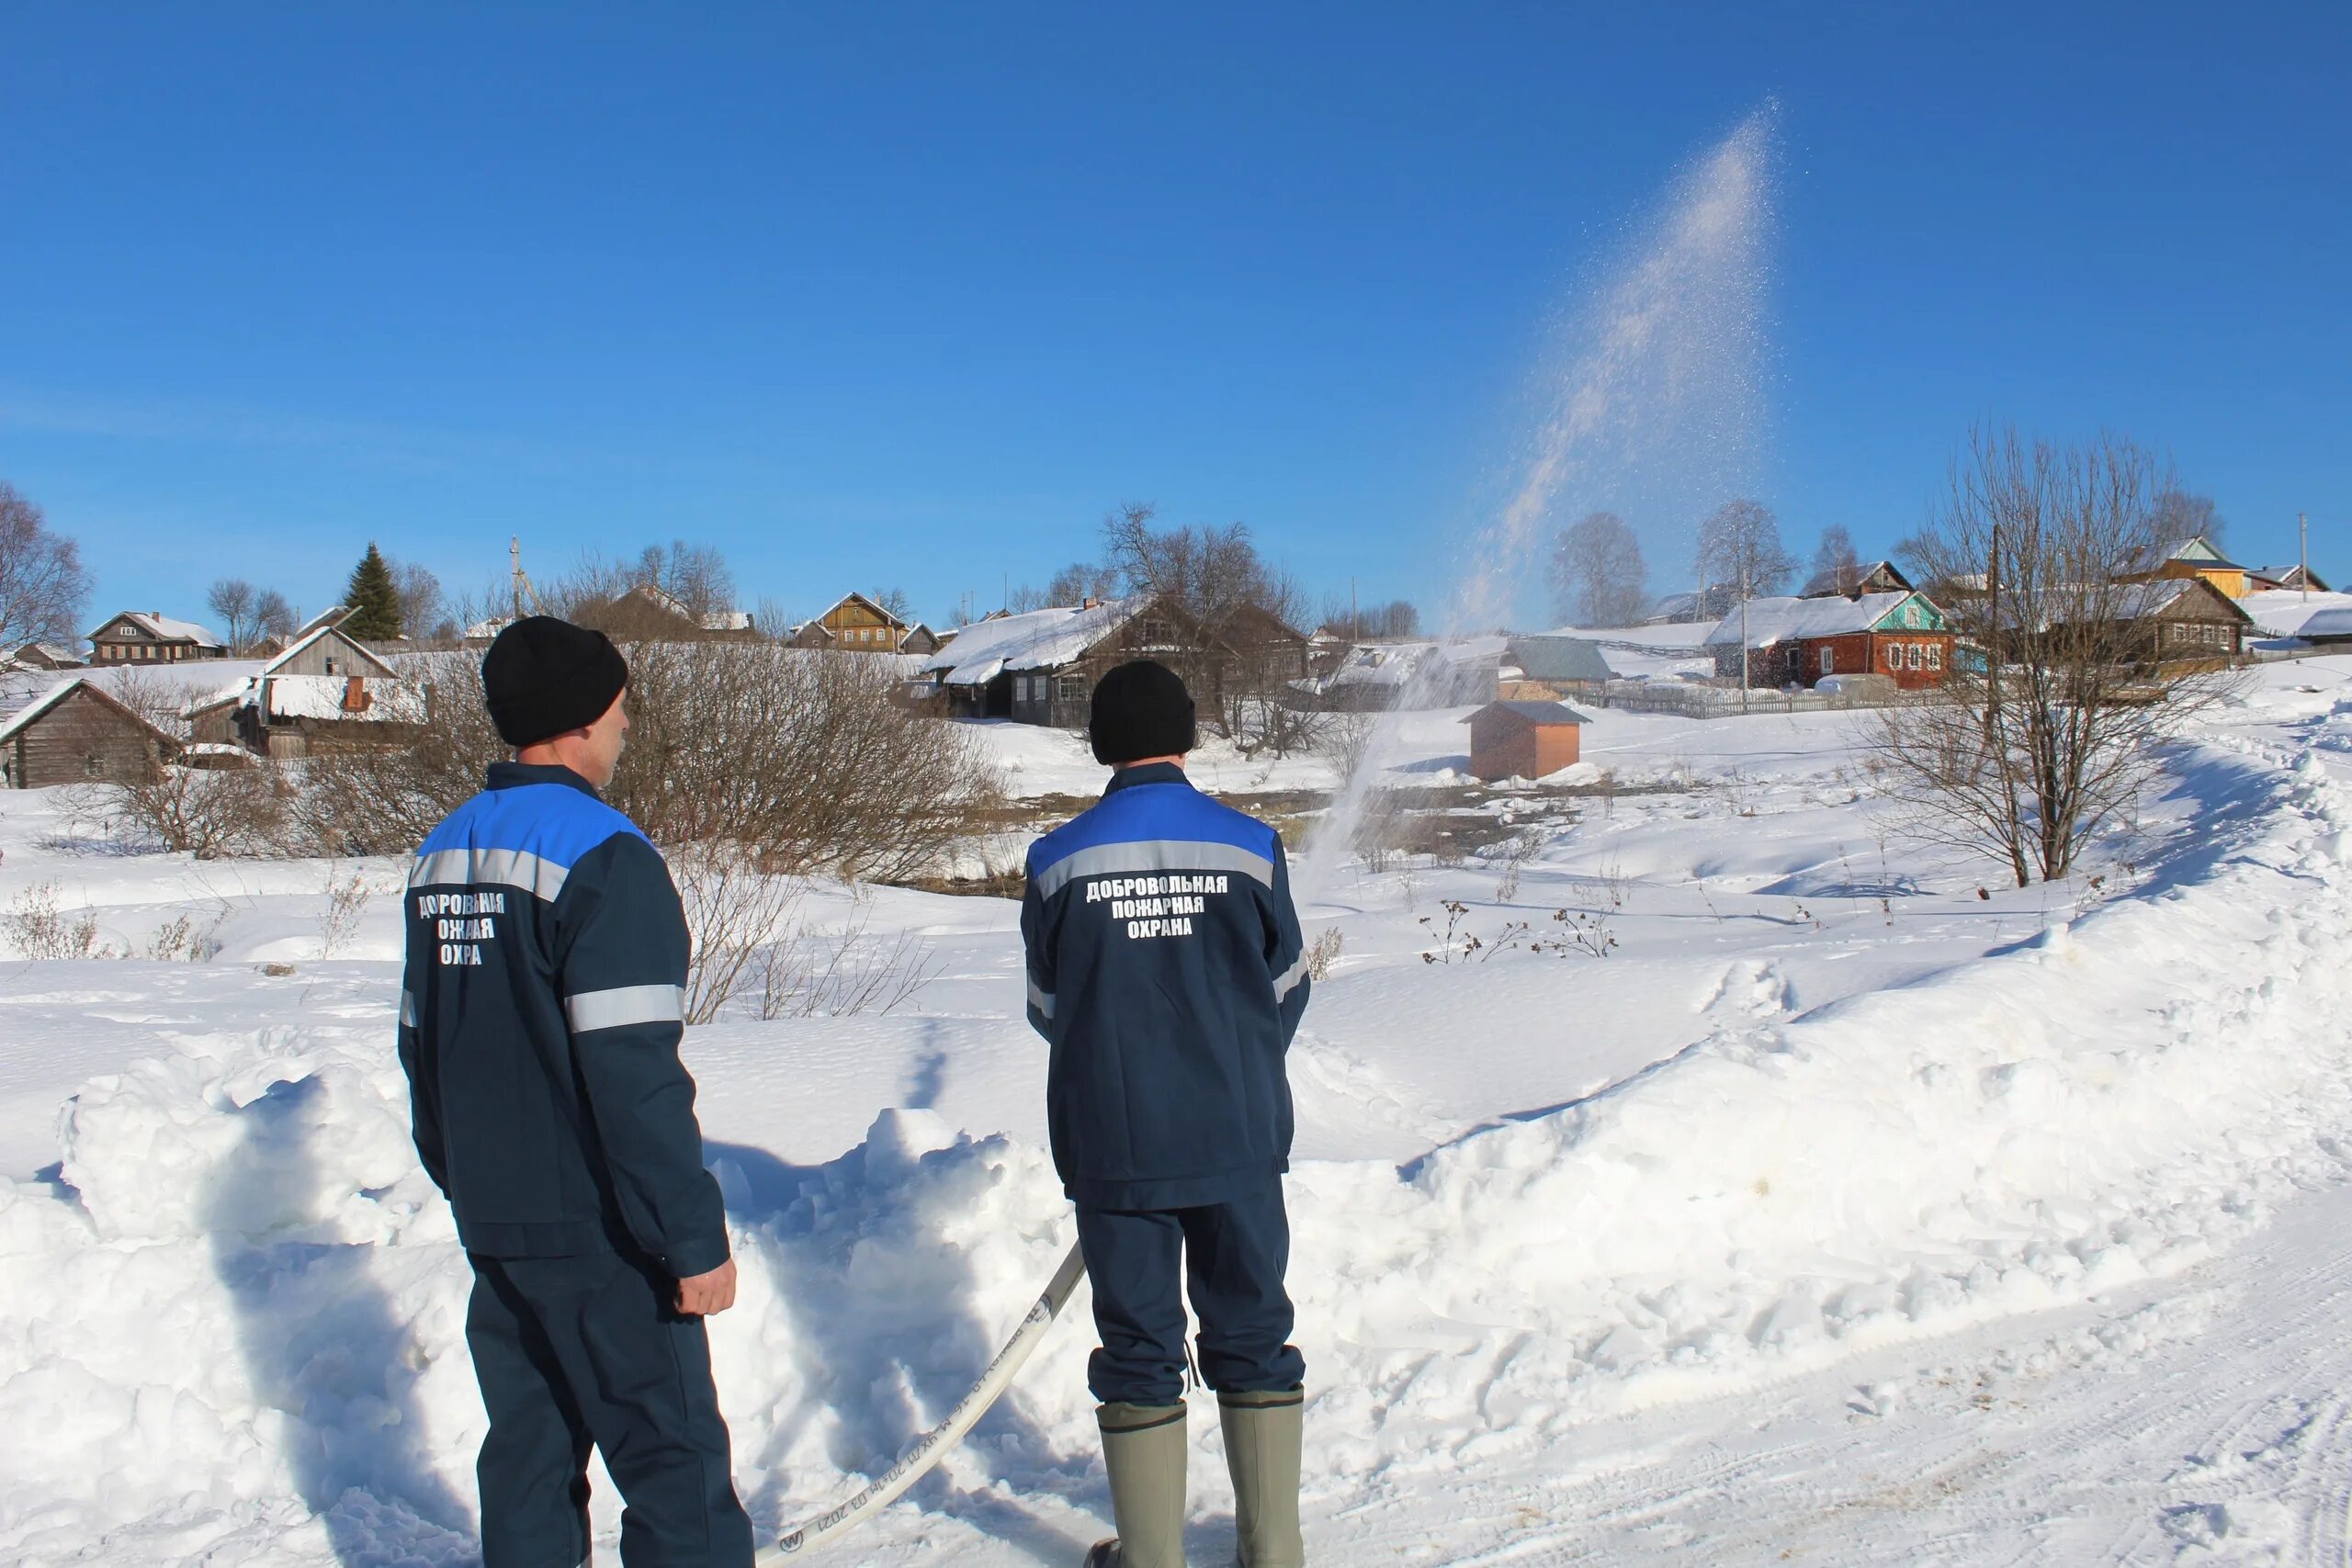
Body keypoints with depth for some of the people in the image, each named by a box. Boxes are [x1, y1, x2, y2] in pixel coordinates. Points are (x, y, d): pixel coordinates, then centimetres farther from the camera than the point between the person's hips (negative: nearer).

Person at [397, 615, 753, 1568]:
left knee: (529, 1454, 17)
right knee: (675, 1462, -1)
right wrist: (694, 1237, -17)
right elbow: (634, 1076, -21)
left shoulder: (442, 854, 9)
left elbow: (422, 1049, 16)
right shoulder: (603, 855, -17)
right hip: (597, 1233, -8)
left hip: (491, 1226, 8)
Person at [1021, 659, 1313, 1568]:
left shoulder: (1059, 860, -6)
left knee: (1138, 1347, 11)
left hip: (1112, 1146, -1)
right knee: (1252, 1336, 14)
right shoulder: (1250, 846, -5)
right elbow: (1285, 993, 5)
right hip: (1240, 1141, 1)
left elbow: (1049, 1008, 5)